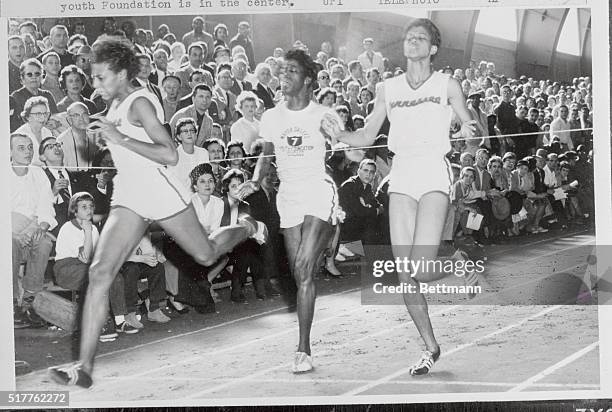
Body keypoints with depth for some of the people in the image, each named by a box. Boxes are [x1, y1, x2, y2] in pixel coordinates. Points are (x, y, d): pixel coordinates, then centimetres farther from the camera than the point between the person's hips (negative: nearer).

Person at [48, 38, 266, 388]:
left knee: (207, 255, 15)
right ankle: (84, 367, -17)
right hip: (129, 200, 7)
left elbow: (171, 155, -27)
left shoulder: (140, 102, -17)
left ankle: (248, 228, 51)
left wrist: (120, 139, -28)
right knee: (100, 273, -12)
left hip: (163, 194, -7)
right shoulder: (117, 105, 10)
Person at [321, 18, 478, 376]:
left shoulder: (447, 85, 5)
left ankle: (461, 264, 16)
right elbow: (367, 137, 16)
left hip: (434, 174, -4)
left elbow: (470, 126, 5)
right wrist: (339, 135, -3)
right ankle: (431, 347, 15)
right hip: (401, 176, 4)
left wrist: (468, 131, -18)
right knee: (405, 275, 0)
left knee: (421, 270, -18)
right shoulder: (389, 88, 13)